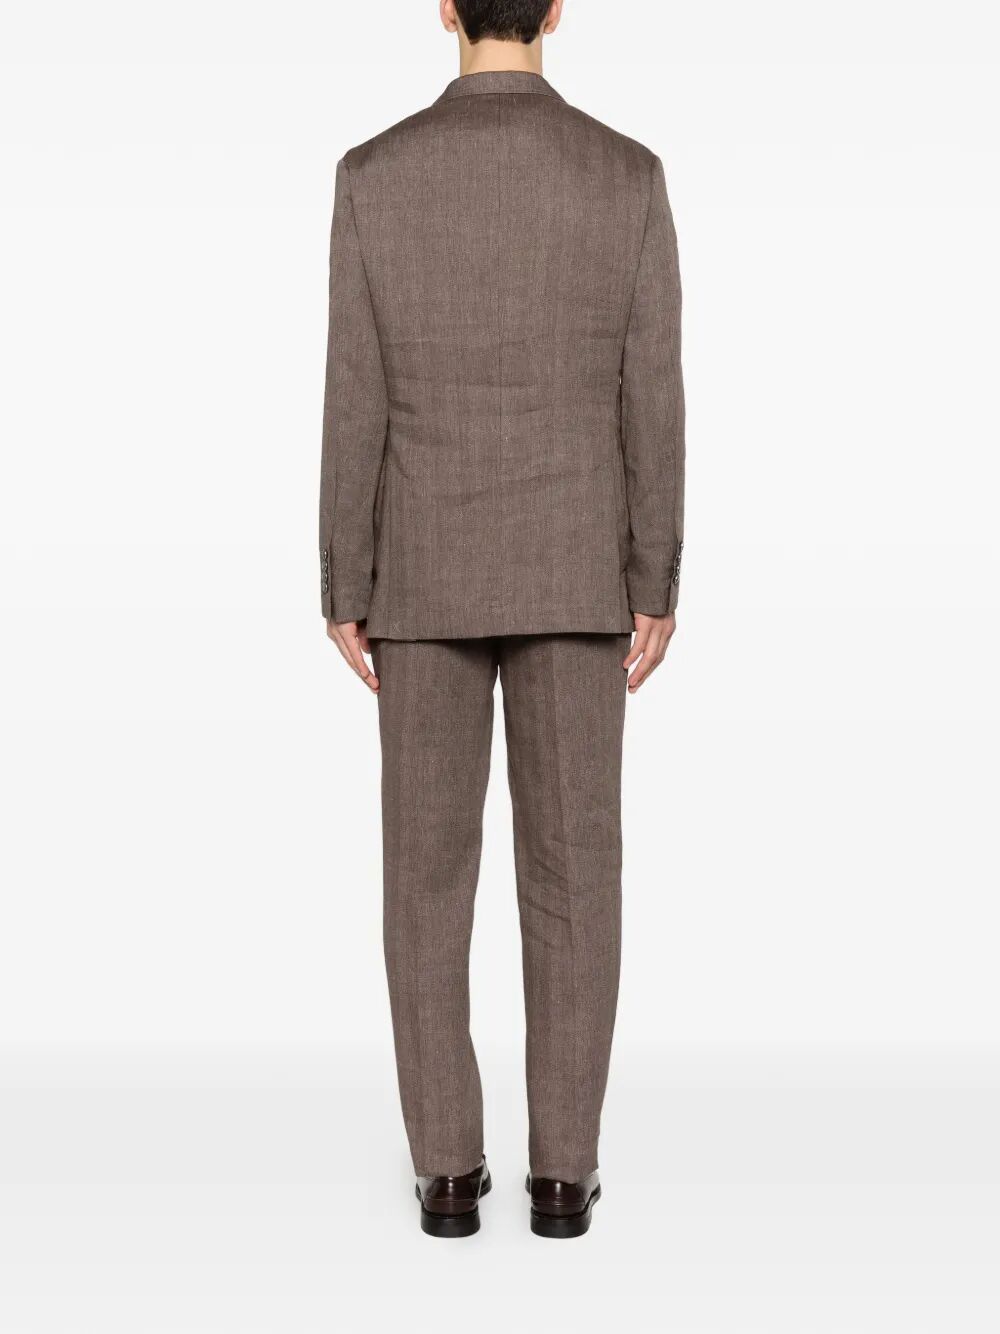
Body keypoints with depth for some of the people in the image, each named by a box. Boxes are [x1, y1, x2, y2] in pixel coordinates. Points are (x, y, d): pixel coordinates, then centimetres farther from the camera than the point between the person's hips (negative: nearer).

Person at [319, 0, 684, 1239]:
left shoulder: (375, 175, -3)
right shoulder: (628, 174, -2)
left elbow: (355, 407, -4)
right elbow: (652, 403, -3)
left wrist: (342, 595, 3)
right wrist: (657, 591, 3)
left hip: (426, 575, 0)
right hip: (570, 573, 0)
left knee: (430, 872, 6)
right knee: (571, 872, 5)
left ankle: (448, 1167, 9)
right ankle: (562, 1167, 9)